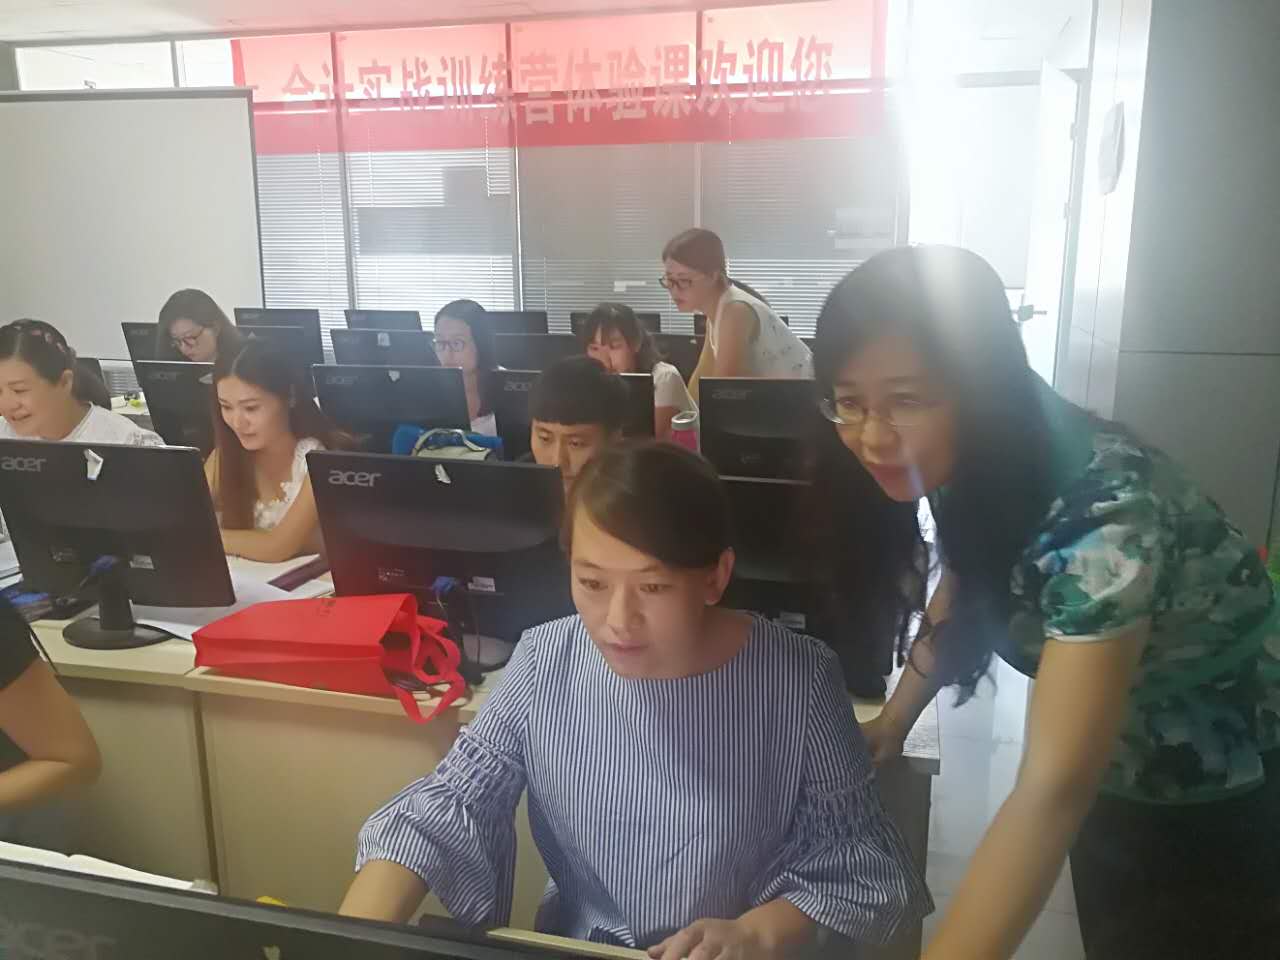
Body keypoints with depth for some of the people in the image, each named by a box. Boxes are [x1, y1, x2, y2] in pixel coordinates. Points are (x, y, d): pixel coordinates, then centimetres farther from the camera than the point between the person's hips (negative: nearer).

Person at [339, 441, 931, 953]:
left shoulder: (795, 681, -15)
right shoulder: (544, 664, -9)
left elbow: (856, 859, -8)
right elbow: (444, 809, -6)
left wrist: (755, 934, -22)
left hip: (738, 951, 0)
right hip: (575, 944, 1)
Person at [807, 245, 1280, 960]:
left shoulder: (1104, 512, -37)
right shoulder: (973, 467, -14)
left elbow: (1052, 793, -45)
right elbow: (965, 590, 5)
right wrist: (895, 719, -5)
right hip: (1116, 780, 6)